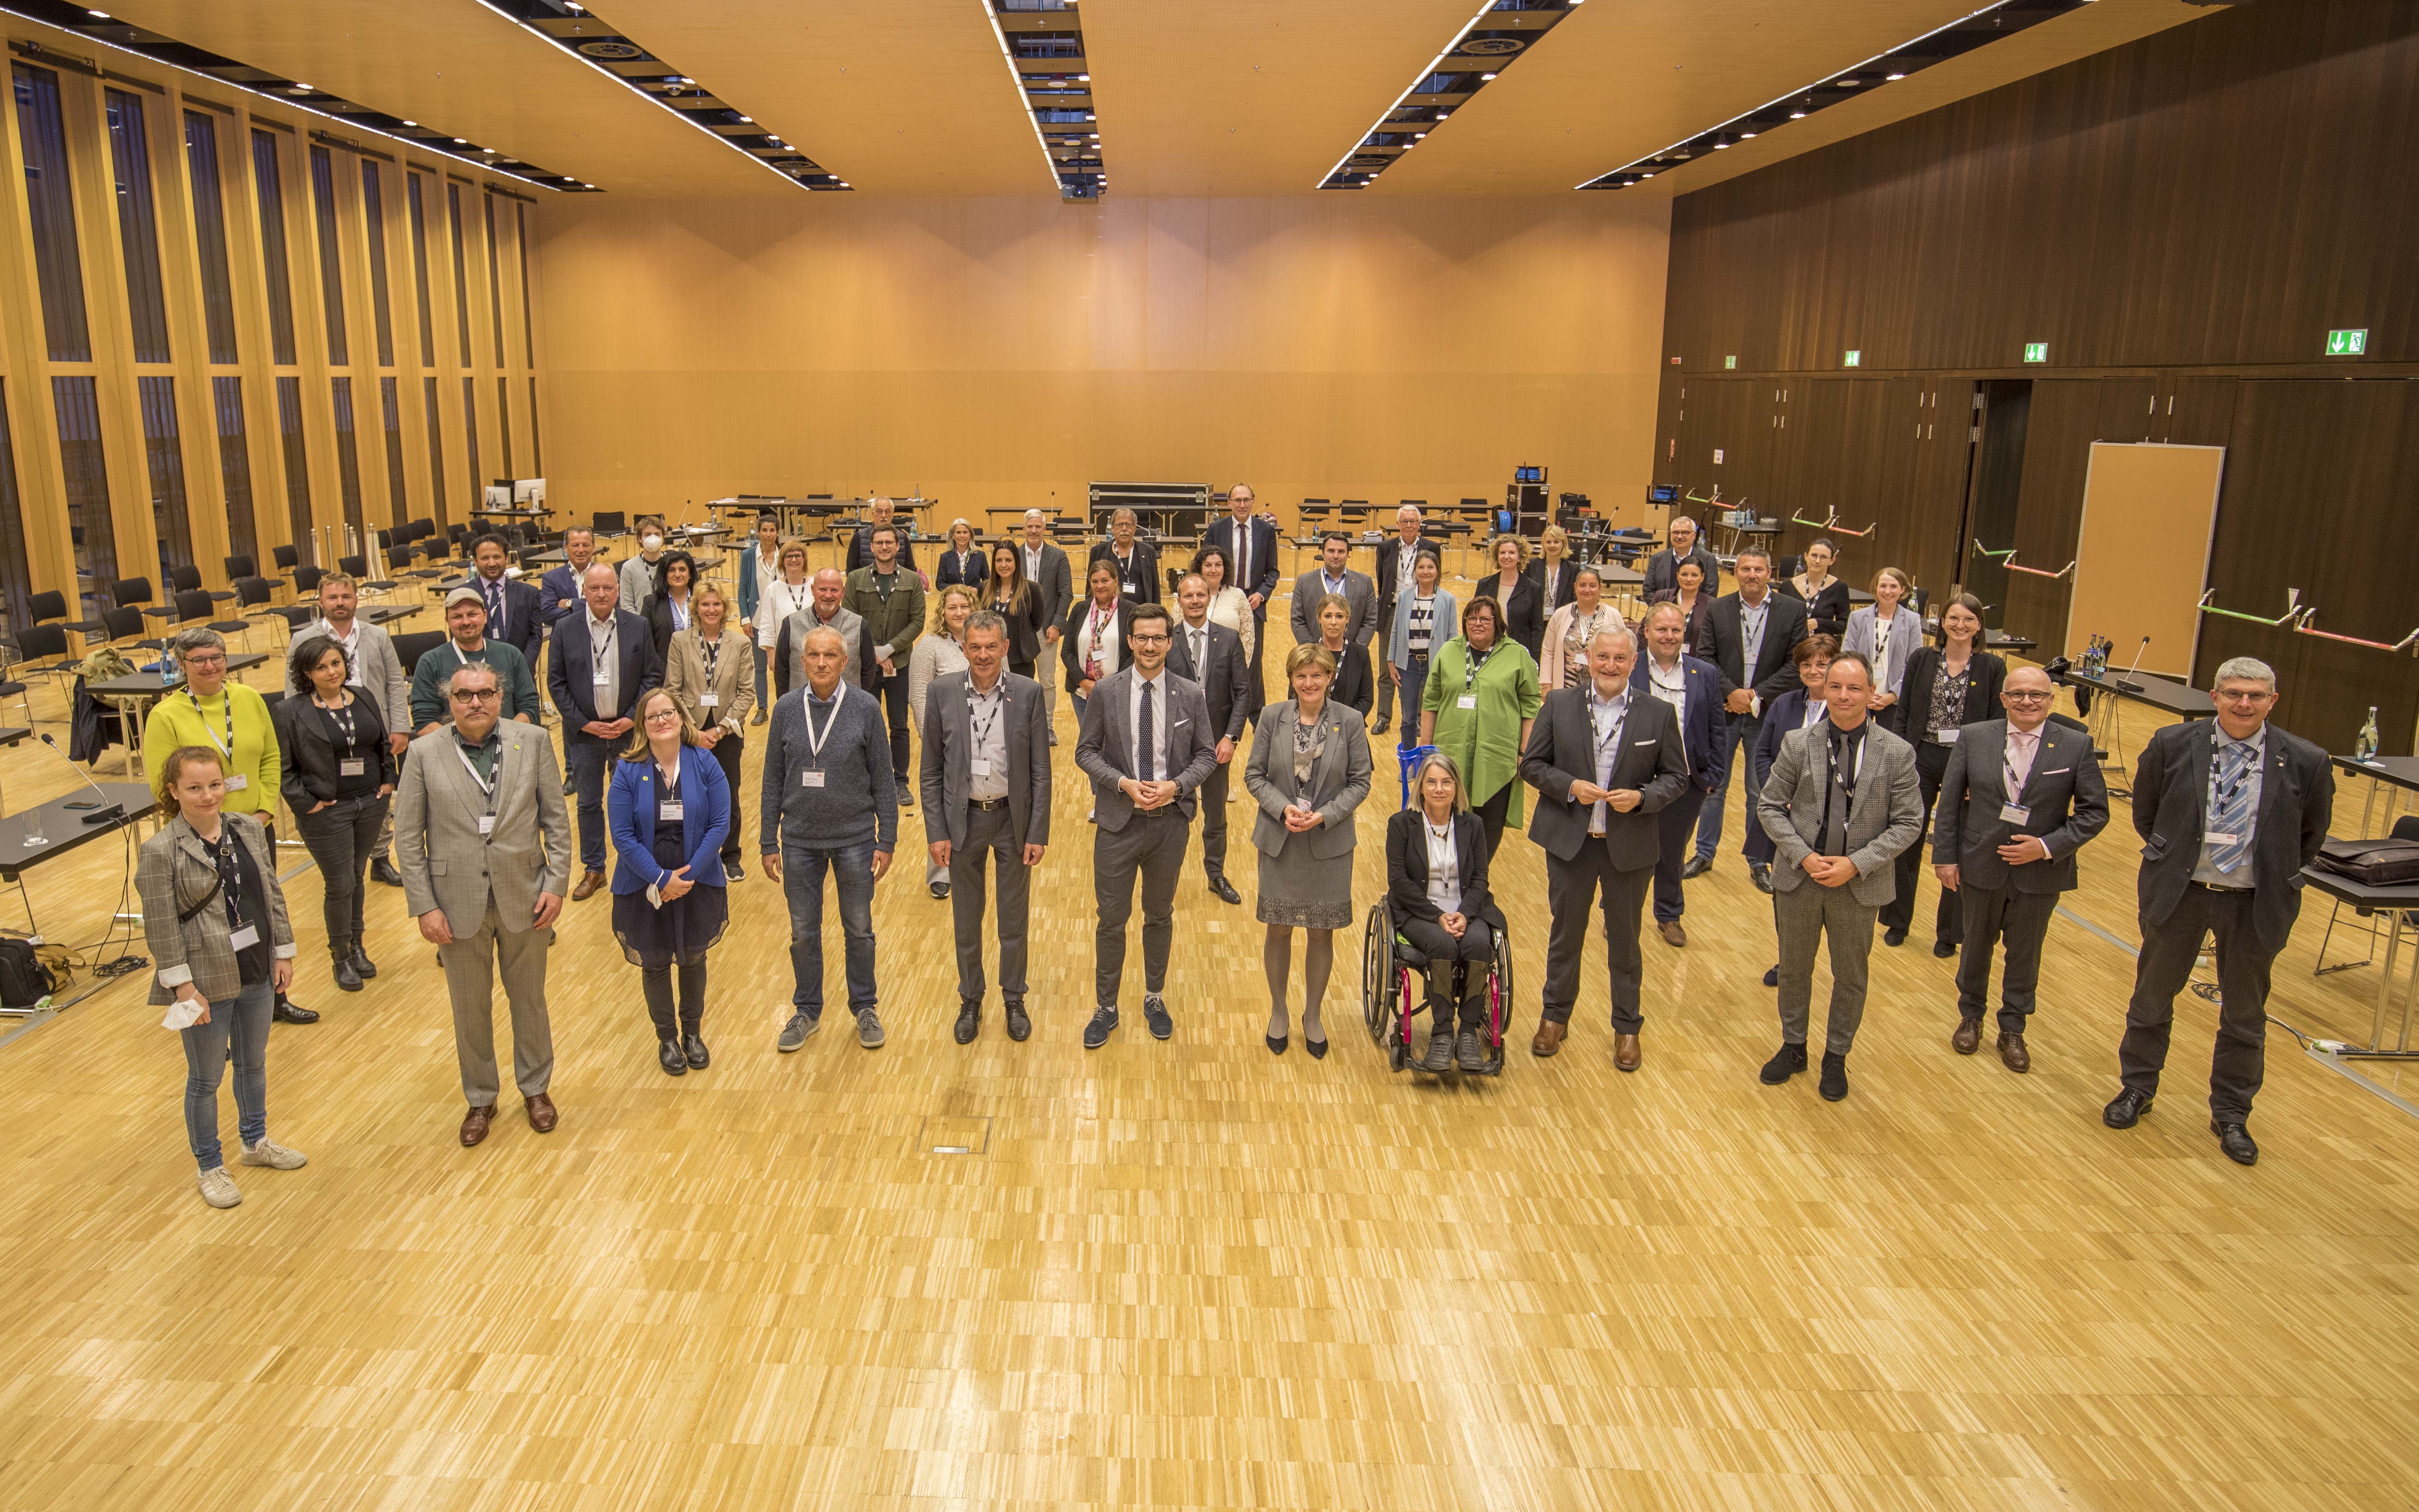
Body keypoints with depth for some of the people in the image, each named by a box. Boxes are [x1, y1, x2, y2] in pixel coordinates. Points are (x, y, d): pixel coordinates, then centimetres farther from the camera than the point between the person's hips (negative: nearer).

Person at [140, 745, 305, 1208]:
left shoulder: (249, 829, 0)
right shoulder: (160, 851, -16)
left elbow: (272, 894, 7)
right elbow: (161, 928, -15)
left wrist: (283, 951, 7)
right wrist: (184, 987, -16)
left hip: (256, 975, 5)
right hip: (207, 983, -5)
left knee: (254, 1063, 22)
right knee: (206, 1078, 10)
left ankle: (256, 1142, 43)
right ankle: (209, 1168, 28)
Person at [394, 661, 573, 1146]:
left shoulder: (533, 741, -4)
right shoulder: (424, 753, -6)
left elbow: (556, 819, 0)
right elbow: (408, 837, -4)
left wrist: (556, 883, -6)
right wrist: (424, 906, -8)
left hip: (524, 897, 0)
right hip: (458, 902, 0)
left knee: (529, 1000, 16)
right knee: (471, 1010, 13)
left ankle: (535, 1088, 35)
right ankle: (480, 1100, 32)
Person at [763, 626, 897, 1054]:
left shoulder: (866, 708, -7)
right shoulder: (786, 709, -2)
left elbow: (882, 778, -3)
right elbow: (774, 779, 3)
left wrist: (887, 841, -4)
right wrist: (770, 844, 2)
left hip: (855, 838, -1)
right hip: (800, 841, 1)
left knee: (859, 930, 11)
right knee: (804, 933, 12)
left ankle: (864, 1009, 28)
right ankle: (807, 1011, 29)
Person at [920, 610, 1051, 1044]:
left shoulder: (1029, 693, -8)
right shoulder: (942, 691, -6)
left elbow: (1040, 771, -5)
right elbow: (931, 771, -1)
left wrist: (1038, 833, -8)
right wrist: (936, 832, -6)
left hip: (1013, 817, 0)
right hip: (963, 818, 1)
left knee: (1014, 920, 12)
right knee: (966, 921, 13)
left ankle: (1014, 1000, 30)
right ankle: (970, 1002, 30)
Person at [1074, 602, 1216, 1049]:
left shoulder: (1191, 696, -2)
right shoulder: (1105, 691, -4)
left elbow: (1206, 755, 3)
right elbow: (1086, 752, -1)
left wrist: (1176, 786, -14)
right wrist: (1124, 783, -15)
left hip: (1171, 821, 1)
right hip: (1118, 820, -1)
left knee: (1160, 916, 16)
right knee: (1111, 919, 6)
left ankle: (1155, 999, 34)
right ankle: (1106, 1008, 21)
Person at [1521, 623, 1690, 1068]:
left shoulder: (1659, 714, -3)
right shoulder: (1559, 704, -2)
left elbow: (1676, 775, 2)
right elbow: (1531, 764, 1)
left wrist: (1643, 797, -16)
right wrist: (1569, 787, -16)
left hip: (1630, 846, 0)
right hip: (1569, 842, 1)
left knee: (1625, 939, 12)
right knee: (1565, 932, 15)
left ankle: (1627, 1027, 29)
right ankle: (1555, 1017, 33)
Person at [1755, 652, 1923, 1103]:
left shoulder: (1897, 753, -9)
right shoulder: (1798, 745, -7)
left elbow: (1908, 822, -6)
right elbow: (1770, 805, -2)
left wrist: (1857, 864, -16)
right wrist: (1804, 856, -13)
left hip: (1859, 885, -1)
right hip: (1799, 878, 1)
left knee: (1850, 977, 14)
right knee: (1794, 969, 16)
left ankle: (1837, 1056, 34)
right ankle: (1793, 1047, 36)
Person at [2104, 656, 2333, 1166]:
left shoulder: (2305, 763, -9)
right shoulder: (2172, 746, -9)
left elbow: (2311, 835, 7)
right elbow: (2145, 813, 7)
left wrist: (2276, 876, 6)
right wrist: (2171, 857, 7)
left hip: (2255, 905, 0)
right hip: (2178, 892, 0)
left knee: (2245, 1014, 14)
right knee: (2152, 996, 14)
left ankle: (2231, 1114, 32)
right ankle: (2137, 1089, 34)